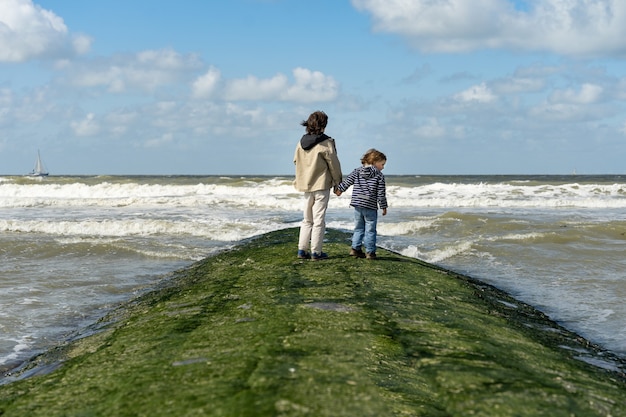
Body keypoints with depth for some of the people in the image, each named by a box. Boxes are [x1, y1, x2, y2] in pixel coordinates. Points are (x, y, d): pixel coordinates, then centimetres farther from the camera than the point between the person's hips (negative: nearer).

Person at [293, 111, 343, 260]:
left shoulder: (302, 141, 4)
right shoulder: (326, 143, -14)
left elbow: (296, 161, 13)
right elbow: (334, 164, -8)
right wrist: (337, 182, 4)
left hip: (306, 185, 6)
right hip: (322, 185, -6)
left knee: (307, 220, 15)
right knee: (319, 220, 0)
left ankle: (302, 250, 12)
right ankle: (316, 252, 2)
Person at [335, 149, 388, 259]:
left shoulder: (357, 171, 7)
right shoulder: (379, 175, -4)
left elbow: (347, 181, 12)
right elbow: (381, 193, -6)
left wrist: (339, 189, 29)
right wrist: (384, 207, 1)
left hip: (357, 204, 5)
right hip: (370, 206, -5)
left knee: (358, 228, 16)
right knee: (370, 230, 2)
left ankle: (355, 248, 14)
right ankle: (370, 251, 3)